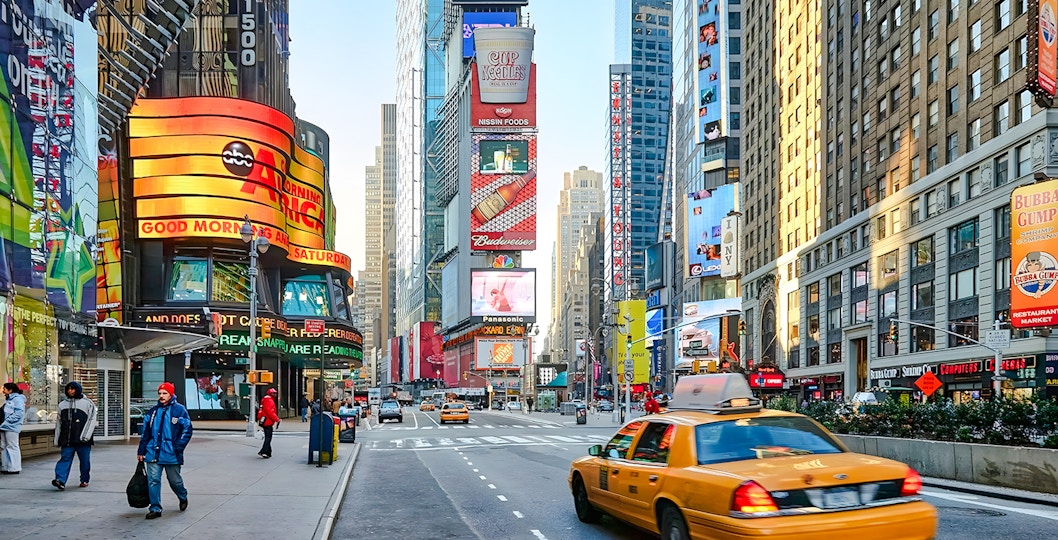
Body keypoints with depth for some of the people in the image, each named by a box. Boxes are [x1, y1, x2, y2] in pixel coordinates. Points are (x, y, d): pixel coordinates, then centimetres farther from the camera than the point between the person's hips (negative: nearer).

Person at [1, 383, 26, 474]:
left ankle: (14, 468, 1)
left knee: (12, 447, -4)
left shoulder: (17, 399, -11)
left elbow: (19, 413, -21)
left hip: (11, 428, -10)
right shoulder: (8, 400, 18)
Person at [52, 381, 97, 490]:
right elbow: (59, 423, 19)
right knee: (65, 458, -10)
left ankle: (84, 480, 18)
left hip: (82, 440, -2)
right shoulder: (62, 404, 16)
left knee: (84, 460, 4)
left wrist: (85, 436, -13)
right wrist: (57, 440, 15)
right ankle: (60, 480, -20)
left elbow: (91, 420, -2)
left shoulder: (87, 403, 4)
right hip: (67, 439, 2)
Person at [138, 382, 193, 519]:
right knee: (153, 480, -2)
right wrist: (141, 451, 11)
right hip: (153, 453, 3)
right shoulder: (153, 411, 9)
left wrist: (178, 447, -12)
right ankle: (155, 509, 6)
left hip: (171, 455, -3)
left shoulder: (179, 410, -4)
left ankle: (183, 498, 37)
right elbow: (145, 432, 14)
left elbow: (187, 430, -5)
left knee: (175, 480, 10)